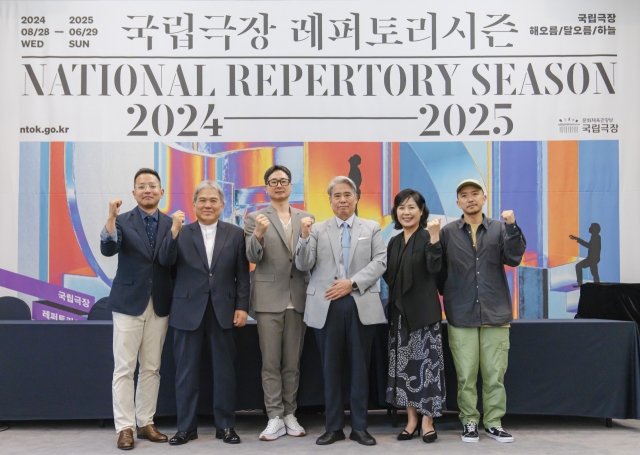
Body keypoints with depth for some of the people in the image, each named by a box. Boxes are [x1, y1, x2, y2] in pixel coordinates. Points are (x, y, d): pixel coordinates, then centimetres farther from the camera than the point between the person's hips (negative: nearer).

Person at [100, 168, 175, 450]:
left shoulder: (170, 224, 5)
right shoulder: (122, 221, -1)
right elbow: (108, 250, -19)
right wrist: (111, 218, -29)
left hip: (159, 305, 3)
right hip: (128, 303, -3)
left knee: (151, 368, 9)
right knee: (124, 368, 0)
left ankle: (146, 423, 19)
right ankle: (125, 427, 8)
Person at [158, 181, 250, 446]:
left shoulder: (235, 234, 3)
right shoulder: (182, 233, 2)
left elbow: (242, 275, 3)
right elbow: (165, 261, -12)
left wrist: (242, 307, -4)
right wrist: (174, 232, -24)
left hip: (223, 311, 0)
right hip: (188, 311, 0)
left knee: (225, 370, 7)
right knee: (186, 371, 7)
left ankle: (225, 426, 20)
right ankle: (186, 426, 19)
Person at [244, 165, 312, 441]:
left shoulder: (305, 218, 9)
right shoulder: (256, 218, 1)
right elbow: (252, 258, -8)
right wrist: (258, 235, -28)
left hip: (298, 298, 2)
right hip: (269, 298, -2)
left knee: (292, 362, 9)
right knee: (271, 363, 3)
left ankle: (290, 415, 19)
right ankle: (275, 418, 11)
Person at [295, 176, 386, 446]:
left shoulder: (372, 228, 10)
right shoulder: (317, 230, 9)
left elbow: (380, 262, -1)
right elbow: (304, 266, 2)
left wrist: (352, 283, -12)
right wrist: (305, 237, -14)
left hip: (361, 306, 0)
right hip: (326, 307, 0)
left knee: (360, 368, 6)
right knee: (331, 368, 6)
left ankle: (359, 427, 16)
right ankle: (334, 427, 17)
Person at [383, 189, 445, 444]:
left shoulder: (427, 237, -5)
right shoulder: (394, 242, 12)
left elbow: (434, 268, -20)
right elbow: (389, 277, 14)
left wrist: (435, 238, -27)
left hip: (424, 309, -6)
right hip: (399, 310, 6)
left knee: (426, 362, -3)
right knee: (403, 364, 7)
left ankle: (427, 419, 8)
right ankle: (411, 418, 18)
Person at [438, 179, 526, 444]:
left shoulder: (500, 228, 6)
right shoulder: (448, 232, 5)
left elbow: (513, 258, -8)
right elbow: (439, 269, 7)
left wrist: (512, 227, -15)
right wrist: (448, 294, 3)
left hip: (495, 313, 1)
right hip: (461, 314, 0)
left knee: (495, 374, 5)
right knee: (466, 375, 3)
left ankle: (493, 422, 17)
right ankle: (469, 422, 16)